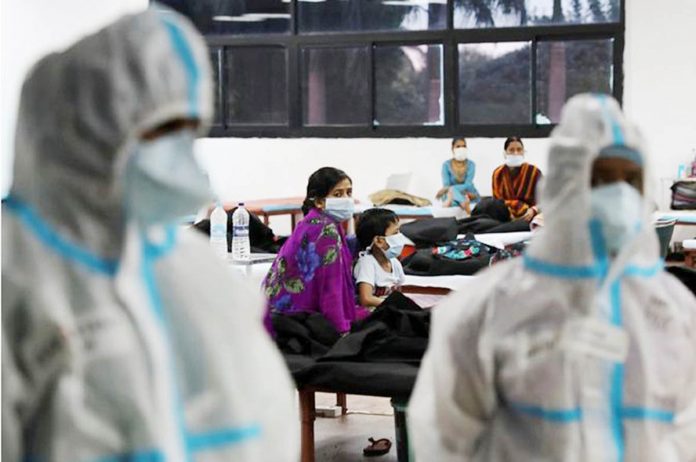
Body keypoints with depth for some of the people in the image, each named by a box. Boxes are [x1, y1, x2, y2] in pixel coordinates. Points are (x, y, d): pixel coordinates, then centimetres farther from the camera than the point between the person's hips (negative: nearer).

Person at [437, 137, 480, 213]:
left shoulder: (471, 164, -7)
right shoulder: (446, 165, -7)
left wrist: (447, 188, -34)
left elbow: (468, 185, -18)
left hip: (469, 193, 1)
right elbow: (446, 185, -17)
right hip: (451, 193, -1)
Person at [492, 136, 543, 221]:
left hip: (528, 218, -2)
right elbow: (497, 200, 5)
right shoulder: (498, 173, 8)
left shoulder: (534, 172, 1)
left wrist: (533, 210, -23)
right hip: (506, 217, 2)